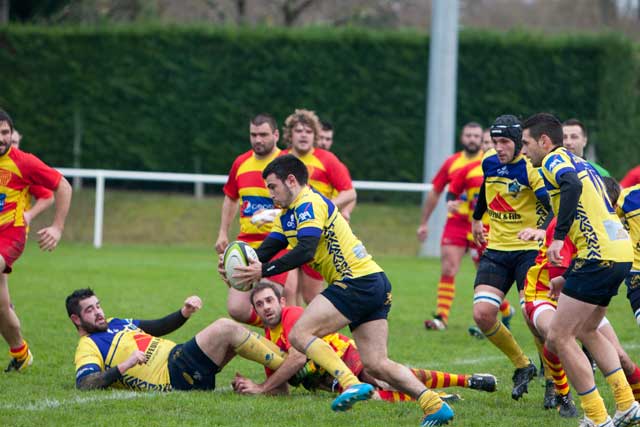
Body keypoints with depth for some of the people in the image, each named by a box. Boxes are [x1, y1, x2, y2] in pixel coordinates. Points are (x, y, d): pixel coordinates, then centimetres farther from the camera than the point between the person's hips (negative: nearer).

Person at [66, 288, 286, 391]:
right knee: (225, 328, -19)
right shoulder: (88, 347, -3)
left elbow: (158, 327, 30)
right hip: (173, 376, -10)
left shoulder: (114, 324, 23)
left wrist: (184, 313, 12)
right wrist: (123, 367, -31)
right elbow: (85, 385, -22)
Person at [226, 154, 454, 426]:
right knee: (376, 365, 5)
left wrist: (263, 271, -24)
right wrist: (241, 266, -6)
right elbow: (266, 250, 13)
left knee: (300, 334, -11)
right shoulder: (288, 215, 22)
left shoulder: (309, 204, -9)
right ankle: (435, 405, -5)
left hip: (357, 280, -10)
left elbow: (305, 251, -23)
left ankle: (352, 384, -25)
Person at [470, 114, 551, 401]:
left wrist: (541, 230, -42)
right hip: (496, 249, 6)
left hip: (529, 251, -6)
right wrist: (477, 219, 40)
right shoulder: (489, 162, 5)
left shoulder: (530, 169, -15)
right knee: (482, 315, -9)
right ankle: (522, 366, 14)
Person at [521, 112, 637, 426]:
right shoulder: (579, 163, 25)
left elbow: (572, 186, -28)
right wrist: (570, 278, 29)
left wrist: (558, 238, -29)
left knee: (558, 338, -5)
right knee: (586, 331, 25)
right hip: (621, 251, 10)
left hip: (599, 255, -10)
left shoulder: (554, 160, -3)